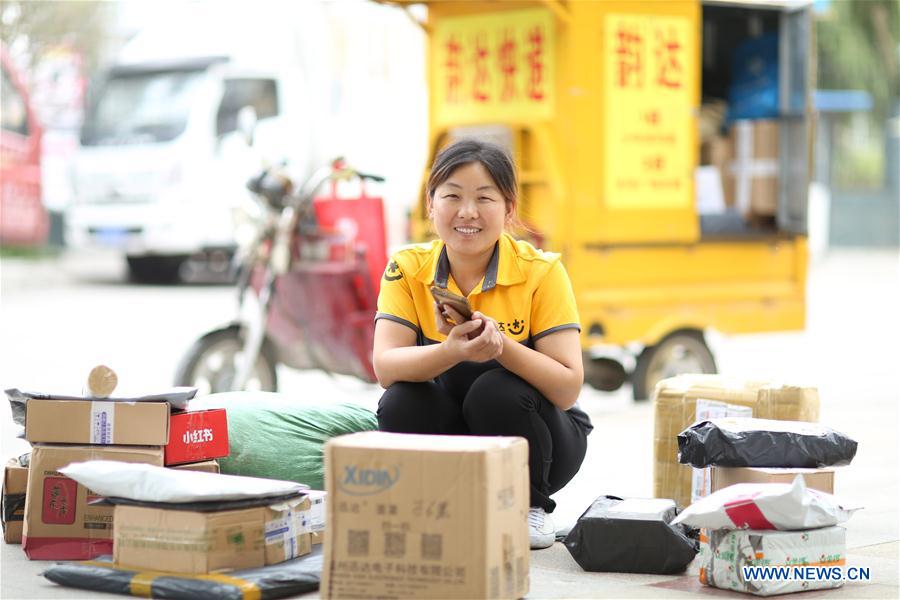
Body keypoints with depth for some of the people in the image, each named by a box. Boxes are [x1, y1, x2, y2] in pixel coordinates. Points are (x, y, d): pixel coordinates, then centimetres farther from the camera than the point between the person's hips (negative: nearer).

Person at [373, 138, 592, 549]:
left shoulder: (541, 272, -16)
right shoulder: (408, 269, -9)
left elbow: (568, 388, -23)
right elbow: (385, 367, -22)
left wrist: (502, 346, -40)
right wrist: (452, 351, -42)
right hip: (450, 438, 2)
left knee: (496, 391, -31)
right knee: (399, 403, -27)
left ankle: (530, 508, -6)